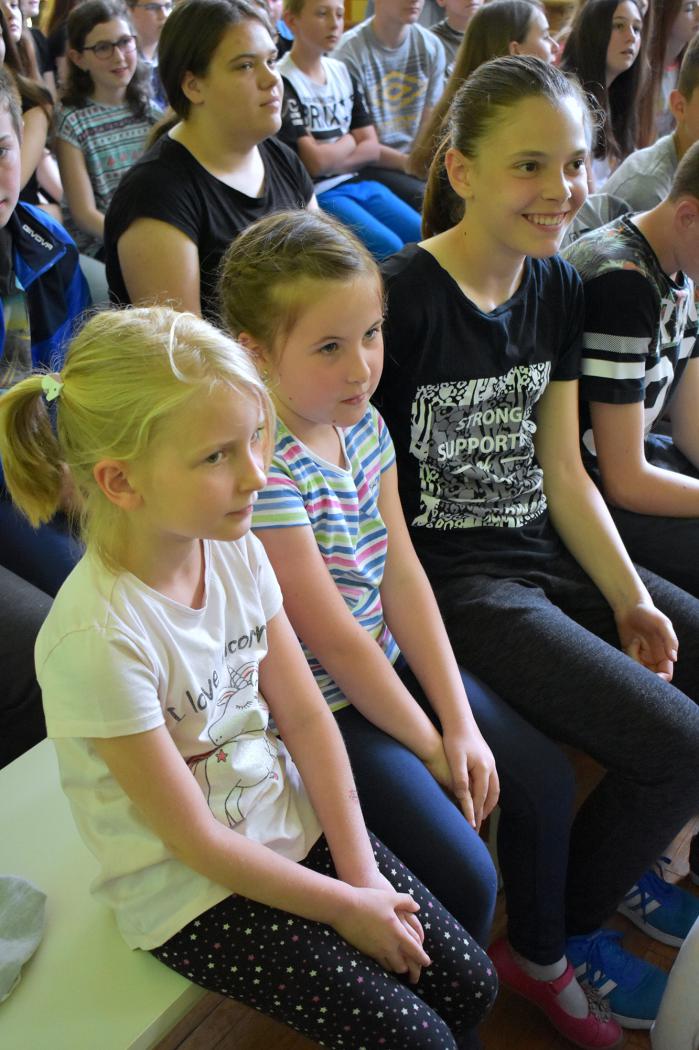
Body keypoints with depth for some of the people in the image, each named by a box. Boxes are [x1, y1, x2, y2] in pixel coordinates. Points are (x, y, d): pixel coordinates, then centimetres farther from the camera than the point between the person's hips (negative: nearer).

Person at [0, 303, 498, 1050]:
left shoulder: (237, 550, -10)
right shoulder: (97, 638, -30)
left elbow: (305, 716, -2)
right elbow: (196, 840, -20)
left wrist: (363, 873, -6)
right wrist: (345, 907, -11)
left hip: (293, 824, 6)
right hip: (191, 892, -5)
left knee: (469, 983, 4)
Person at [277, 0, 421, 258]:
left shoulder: (342, 71, 12)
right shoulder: (282, 82, -11)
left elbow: (371, 147, 8)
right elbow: (315, 162, -15)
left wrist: (331, 159, -9)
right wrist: (350, 139, 4)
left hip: (360, 182, 7)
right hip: (318, 194, -7)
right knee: (391, 250, -25)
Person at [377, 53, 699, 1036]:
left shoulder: (557, 287, 5)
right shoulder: (400, 302, -19)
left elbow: (563, 472, 7)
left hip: (547, 550, 8)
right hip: (445, 577, -8)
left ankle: (616, 869, 27)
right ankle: (552, 944, 13)